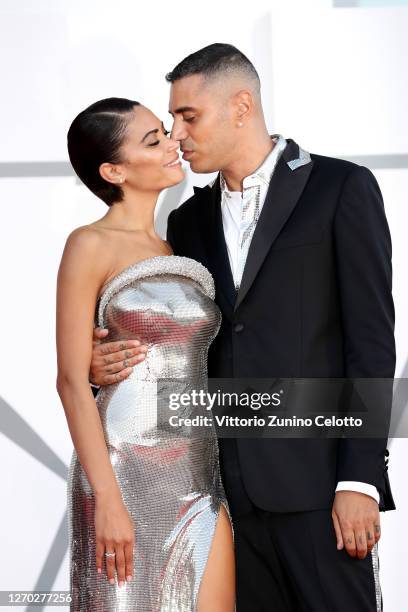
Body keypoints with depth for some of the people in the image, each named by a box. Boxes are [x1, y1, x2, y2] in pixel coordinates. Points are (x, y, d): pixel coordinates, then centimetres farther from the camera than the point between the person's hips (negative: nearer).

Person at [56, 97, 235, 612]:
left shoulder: (180, 250, 14)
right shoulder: (91, 246, -5)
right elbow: (72, 381, -10)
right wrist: (108, 500, -16)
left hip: (200, 469, 6)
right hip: (127, 469, -6)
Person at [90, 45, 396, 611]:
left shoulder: (341, 189, 0)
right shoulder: (189, 220, 16)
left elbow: (372, 338, -6)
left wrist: (360, 478, -12)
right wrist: (108, 365, -3)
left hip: (316, 479, -5)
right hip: (229, 486, 5)